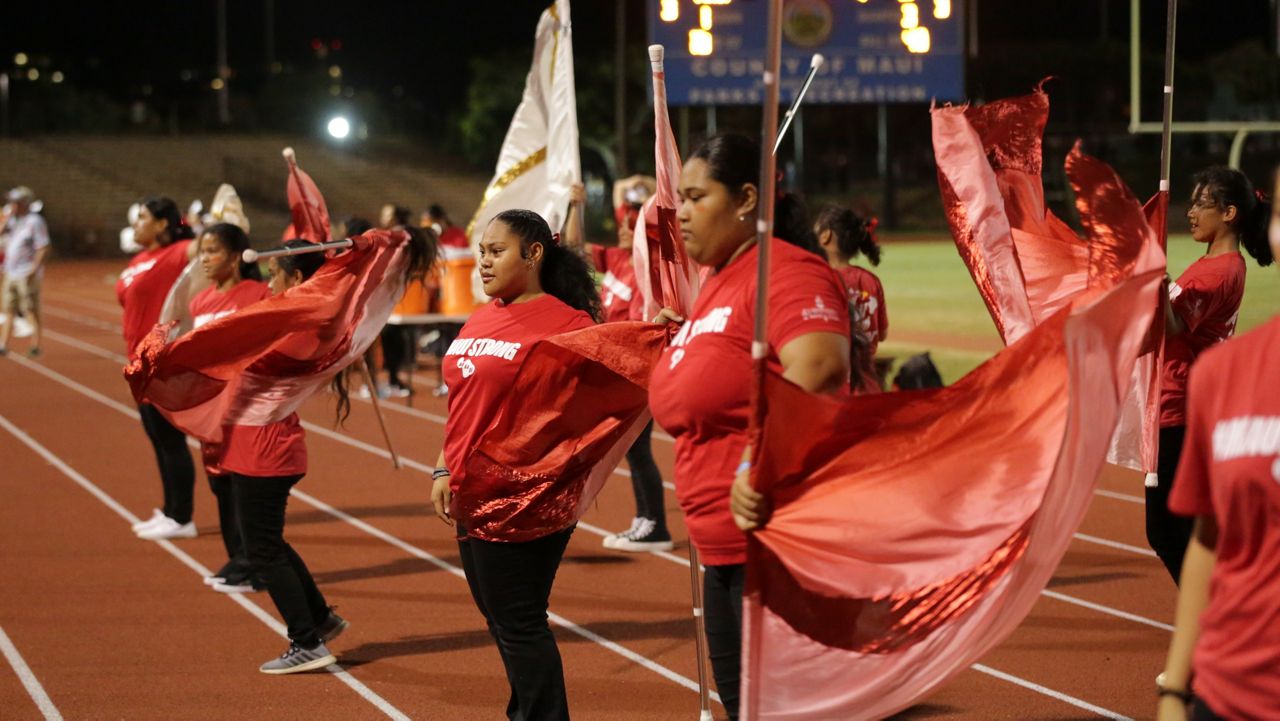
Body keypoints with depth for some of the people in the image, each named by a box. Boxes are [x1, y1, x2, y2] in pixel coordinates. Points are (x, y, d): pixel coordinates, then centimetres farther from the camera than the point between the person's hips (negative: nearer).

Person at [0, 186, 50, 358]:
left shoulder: (34, 221, -11)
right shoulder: (14, 221, 13)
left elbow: (43, 249, -14)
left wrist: (33, 269, -20)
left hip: (27, 275, -8)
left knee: (31, 311, -4)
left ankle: (35, 346, -1)